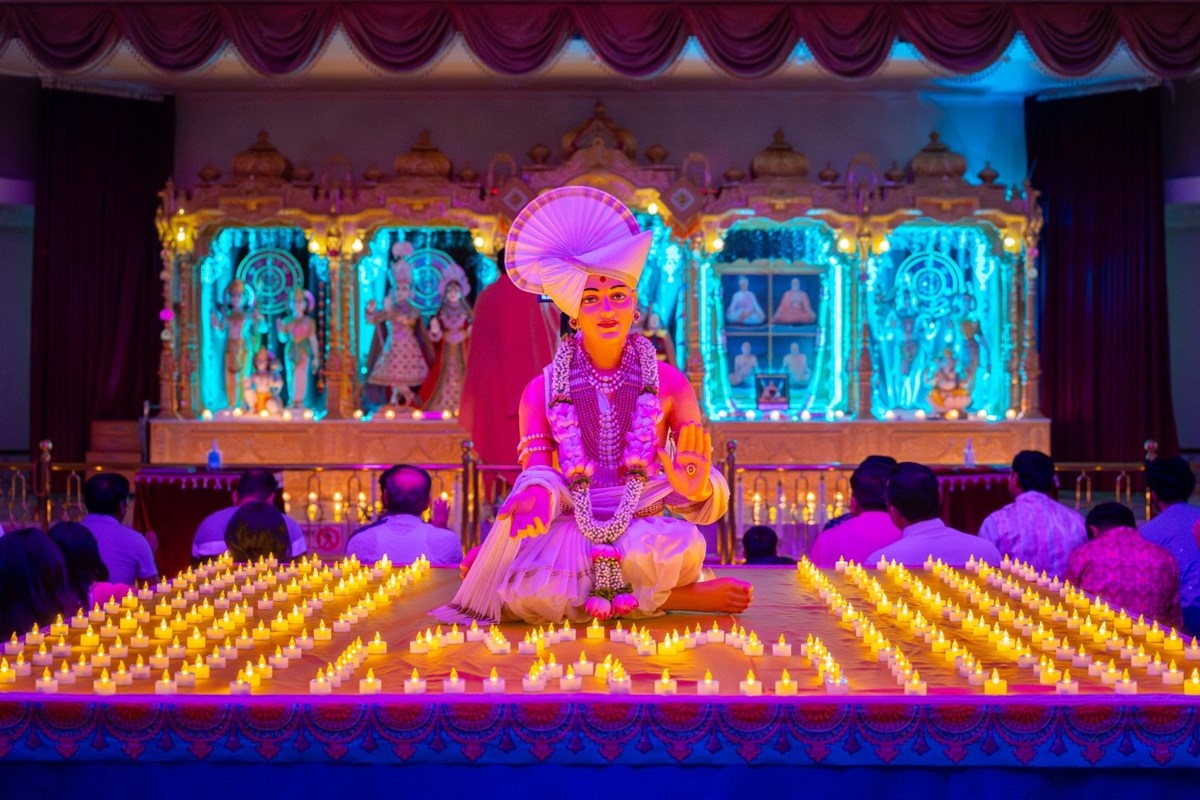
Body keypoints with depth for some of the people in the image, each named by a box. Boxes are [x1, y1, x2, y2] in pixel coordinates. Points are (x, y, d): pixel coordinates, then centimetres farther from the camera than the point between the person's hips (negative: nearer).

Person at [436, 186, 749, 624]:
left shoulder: (668, 382, 7)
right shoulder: (542, 390, 8)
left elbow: (705, 497, 5)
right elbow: (536, 470, -1)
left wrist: (697, 490, -21)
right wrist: (537, 495, -26)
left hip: (643, 528, -2)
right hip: (573, 533, 2)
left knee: (680, 547, -39)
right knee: (523, 592, -33)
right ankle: (688, 596, -15)